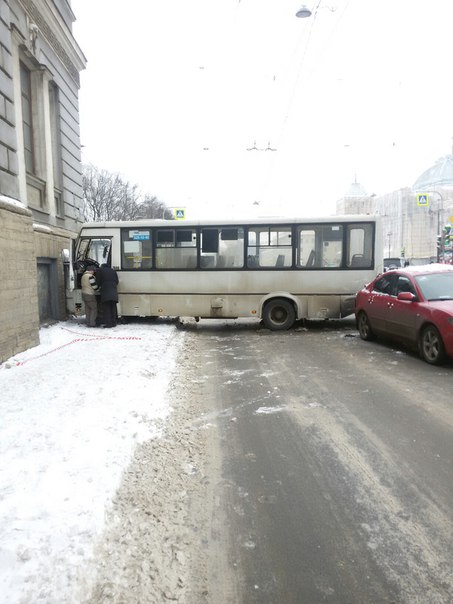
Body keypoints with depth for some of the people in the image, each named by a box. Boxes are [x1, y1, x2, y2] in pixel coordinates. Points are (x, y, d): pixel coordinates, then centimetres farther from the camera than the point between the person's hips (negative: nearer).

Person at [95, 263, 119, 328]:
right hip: (114, 293, 4)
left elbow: (98, 282, 4)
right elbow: (117, 281, 16)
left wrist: (100, 286, 21)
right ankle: (113, 322, 11)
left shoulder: (99, 270, 7)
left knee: (106, 308, -2)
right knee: (113, 308, 10)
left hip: (105, 292, -4)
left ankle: (108, 323, -8)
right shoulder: (113, 271, 19)